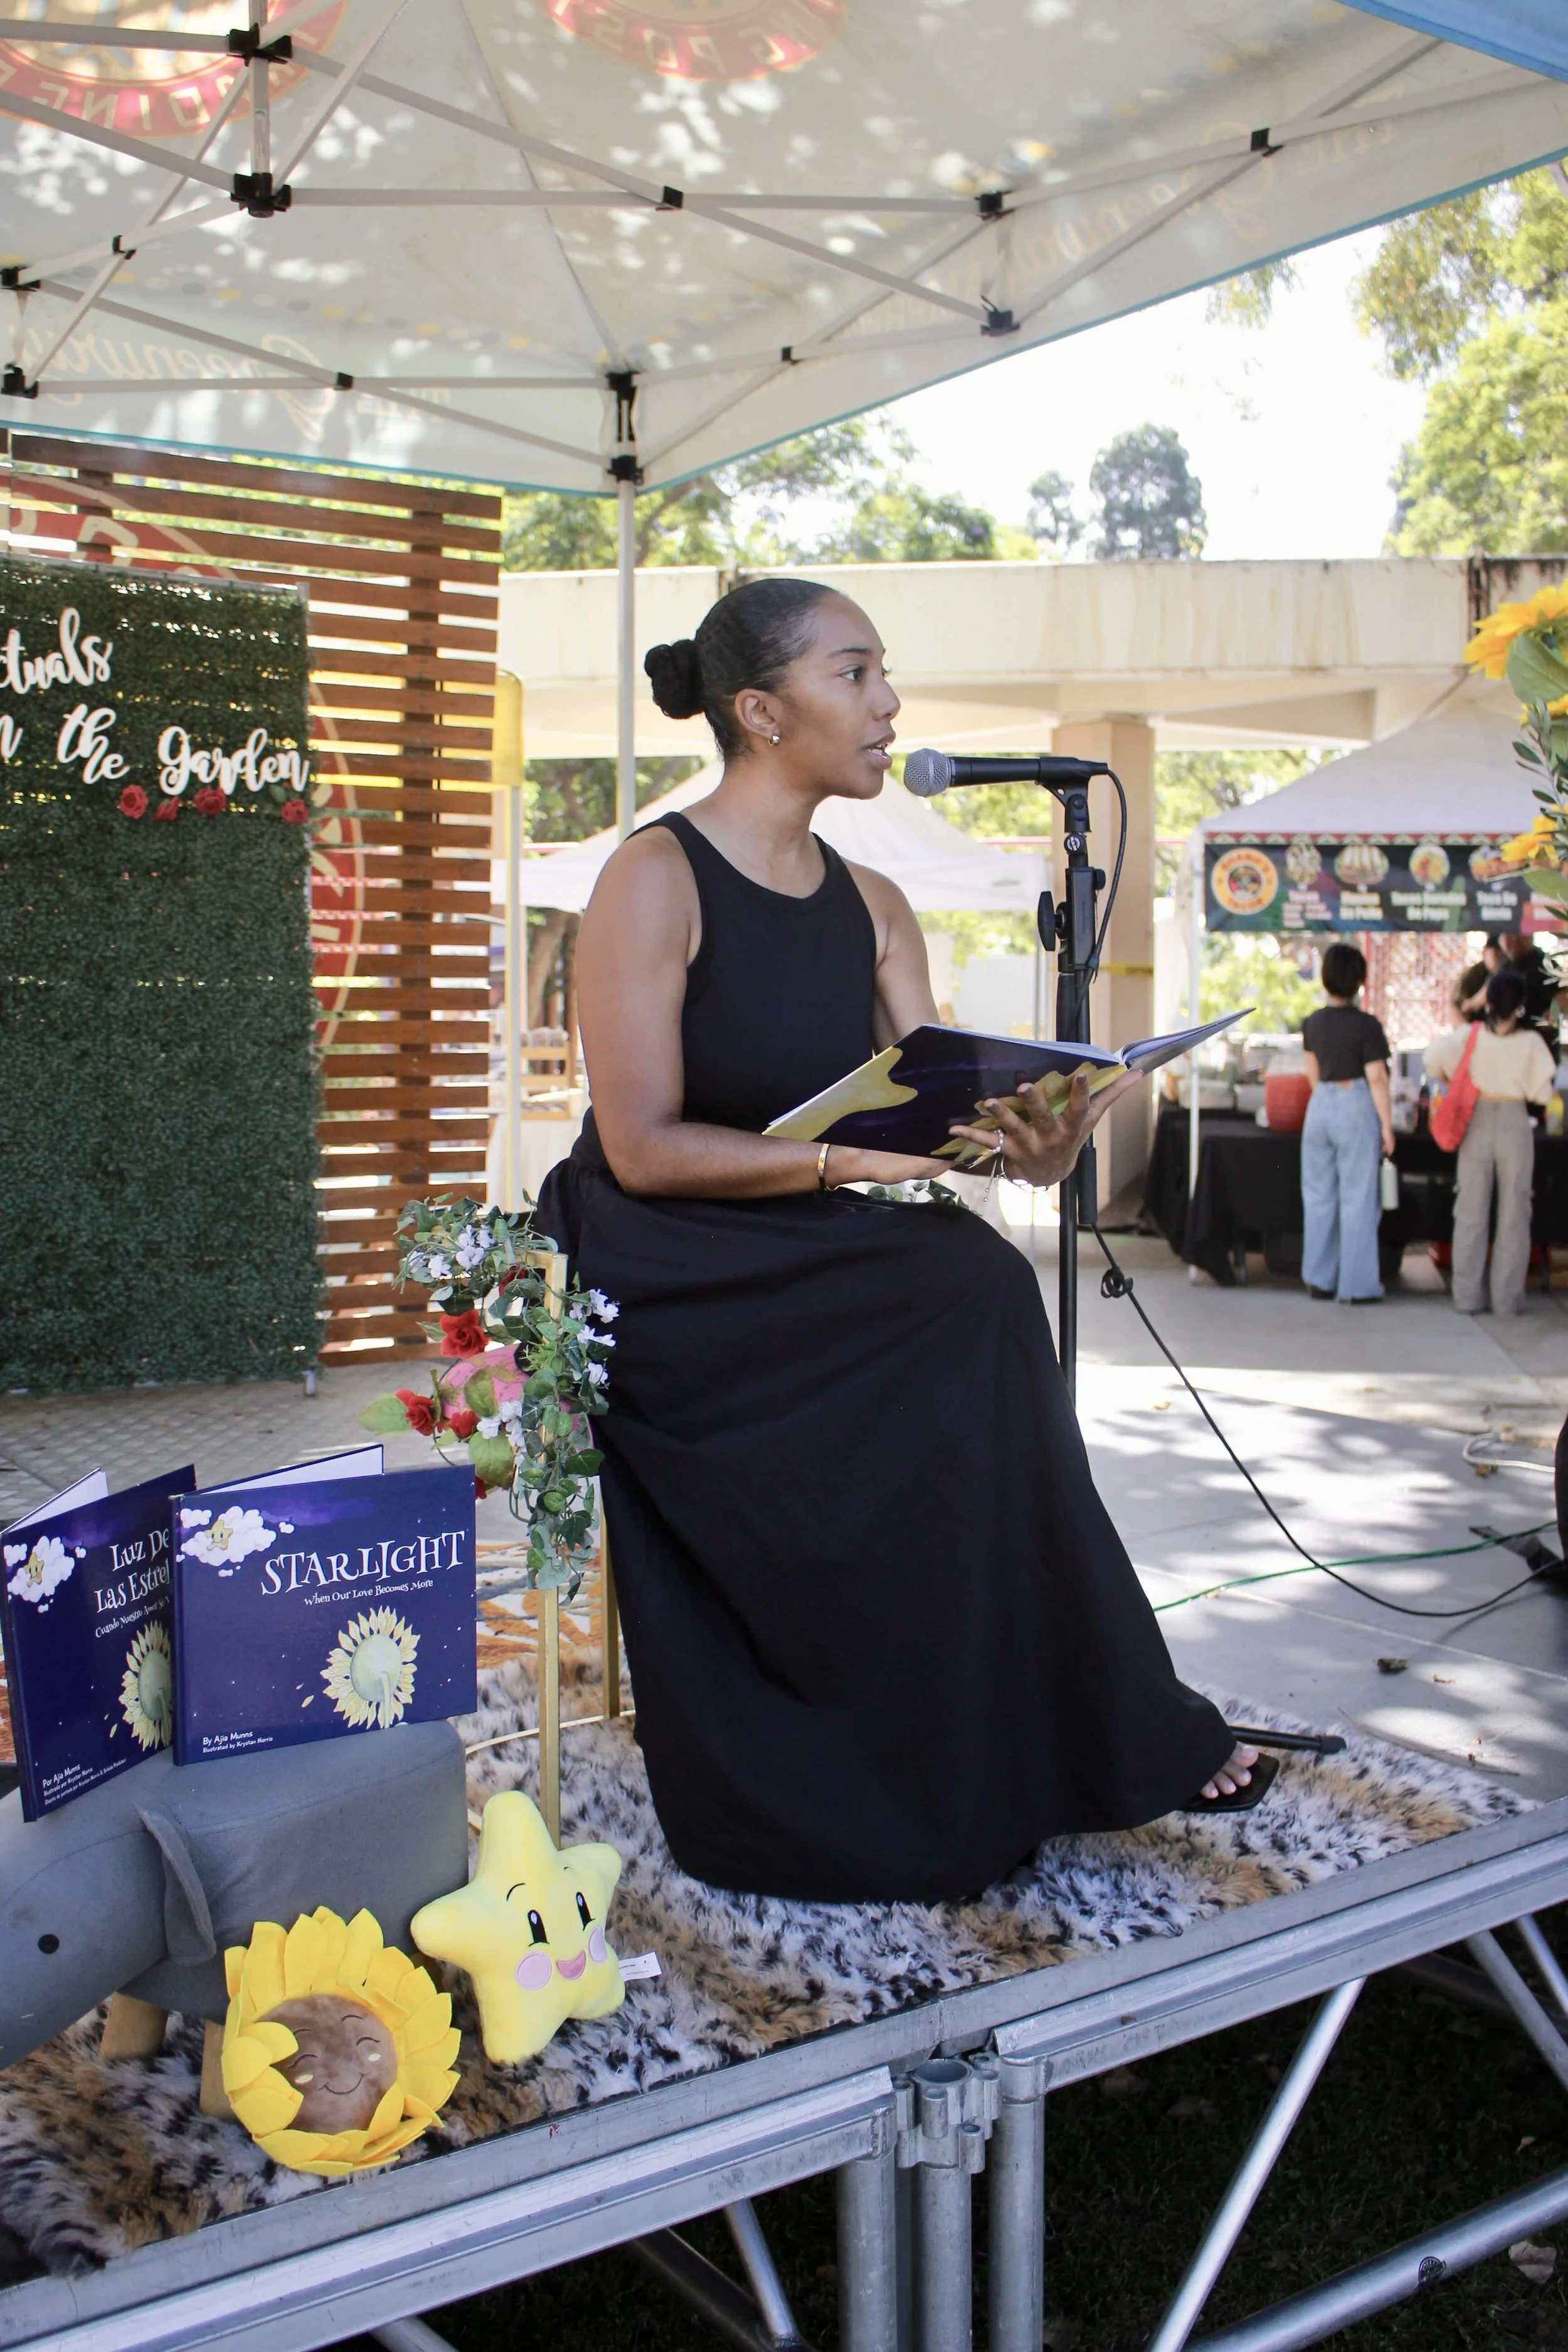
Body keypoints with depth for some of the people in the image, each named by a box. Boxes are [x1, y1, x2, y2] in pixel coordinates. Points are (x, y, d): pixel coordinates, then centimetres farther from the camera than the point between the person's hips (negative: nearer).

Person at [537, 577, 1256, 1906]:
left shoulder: (870, 908, 9)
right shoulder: (655, 880, -12)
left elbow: (941, 1104, 0)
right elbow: (642, 1147, -17)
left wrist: (1028, 1140, -22)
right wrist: (843, 1159, -27)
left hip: (809, 1273, 6)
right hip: (662, 1285, -6)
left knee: (979, 1288, -21)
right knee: (971, 1302, -24)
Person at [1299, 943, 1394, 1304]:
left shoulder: (1312, 1023, 5)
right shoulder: (1366, 1026, -12)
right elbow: (1377, 1079, -13)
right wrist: (1387, 1126, -7)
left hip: (1320, 1105, 6)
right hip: (1356, 1107, -6)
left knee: (1318, 1196, 12)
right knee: (1357, 1199, 0)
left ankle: (1319, 1279, 18)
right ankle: (1356, 1286, 3)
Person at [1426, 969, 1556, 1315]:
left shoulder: (1471, 1036, -3)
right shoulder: (1531, 1042, -8)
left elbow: (1434, 1058, -13)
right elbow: (1541, 1091, -8)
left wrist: (1453, 1083, 5)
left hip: (1477, 1121, 2)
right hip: (1515, 1122, -2)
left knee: (1471, 1212, 9)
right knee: (1513, 1213, 6)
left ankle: (1468, 1296, 11)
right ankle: (1507, 1298, 8)